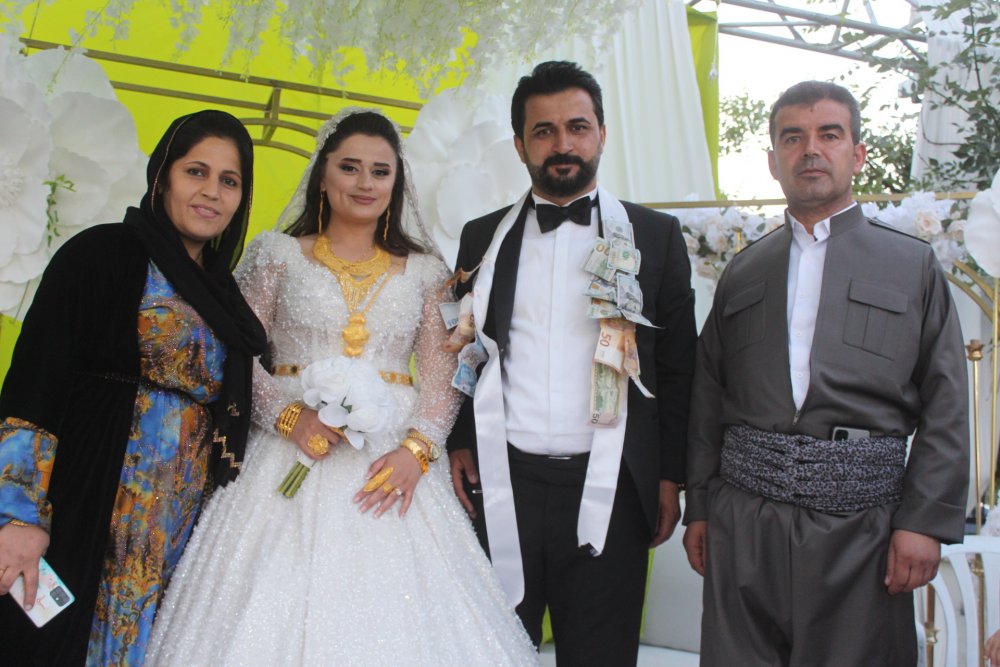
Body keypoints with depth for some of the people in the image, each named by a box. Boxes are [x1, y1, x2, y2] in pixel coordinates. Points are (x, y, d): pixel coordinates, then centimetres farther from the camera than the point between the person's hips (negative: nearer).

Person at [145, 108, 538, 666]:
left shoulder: (423, 270, 11)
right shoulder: (279, 254, 7)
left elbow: (442, 374, 6)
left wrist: (416, 449, -9)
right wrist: (288, 415, -12)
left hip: (390, 465, 1)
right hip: (291, 453, -1)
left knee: (394, 614, -4)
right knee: (275, 613, -4)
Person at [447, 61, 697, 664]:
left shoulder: (656, 236, 4)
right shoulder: (484, 237, 10)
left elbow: (678, 366, 5)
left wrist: (672, 476, 1)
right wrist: (458, 444, 0)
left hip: (609, 491, -1)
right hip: (500, 483, 2)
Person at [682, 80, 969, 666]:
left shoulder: (914, 265, 7)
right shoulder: (743, 272, 14)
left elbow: (945, 410, 2)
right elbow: (708, 400, 14)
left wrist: (925, 523, -6)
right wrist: (699, 508, 11)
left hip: (859, 527, -2)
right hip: (745, 524, 2)